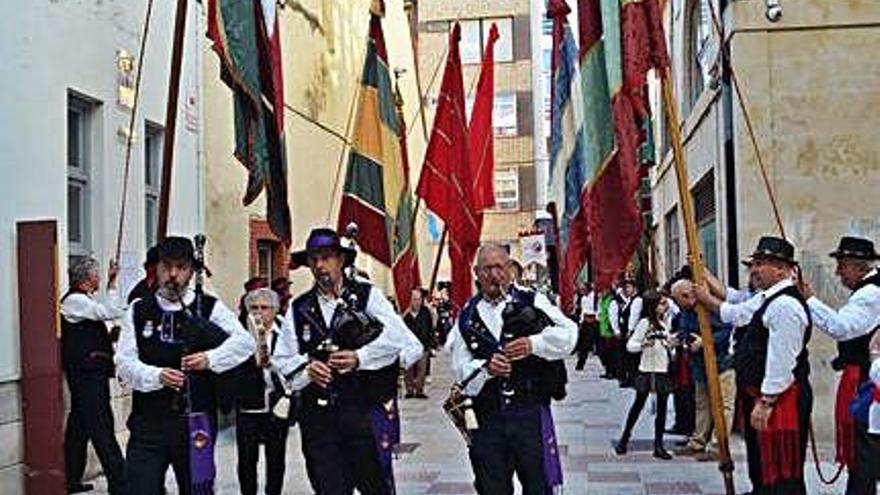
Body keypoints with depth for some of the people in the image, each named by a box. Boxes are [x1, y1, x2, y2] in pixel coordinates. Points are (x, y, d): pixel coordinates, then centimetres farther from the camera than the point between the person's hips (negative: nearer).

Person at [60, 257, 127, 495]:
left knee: (79, 426, 14)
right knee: (102, 429, -9)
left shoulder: (83, 301, 19)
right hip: (87, 374, -11)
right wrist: (112, 283, -18)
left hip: (88, 374, 11)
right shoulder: (74, 301, -12)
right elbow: (112, 311, -23)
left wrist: (109, 337, 13)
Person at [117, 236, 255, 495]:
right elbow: (125, 362, -1)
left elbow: (245, 342, -8)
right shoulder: (138, 311, 8)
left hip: (195, 422, 0)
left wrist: (209, 359, -24)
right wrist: (156, 376, -20)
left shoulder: (210, 308, 5)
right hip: (148, 423, 1)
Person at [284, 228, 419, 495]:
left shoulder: (367, 295, 5)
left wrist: (359, 357, -17)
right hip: (319, 416, 2)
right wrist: (307, 369, -13)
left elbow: (397, 335, -7)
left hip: (366, 410, -2)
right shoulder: (298, 309, 11)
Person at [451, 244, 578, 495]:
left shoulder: (532, 301, 2)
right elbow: (461, 368, 2)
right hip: (487, 418, 2)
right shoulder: (467, 317, 7)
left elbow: (568, 334, -6)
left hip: (530, 412, -2)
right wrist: (485, 368, -18)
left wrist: (533, 344, -21)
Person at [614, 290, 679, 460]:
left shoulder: (665, 321, 9)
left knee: (662, 407, 5)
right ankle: (624, 439, 17)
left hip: (664, 370, 6)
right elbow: (630, 345, -13)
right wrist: (644, 345, -29)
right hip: (647, 370, -5)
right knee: (638, 404, 4)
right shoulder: (645, 323, -10)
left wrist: (672, 344, 3)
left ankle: (658, 445, 10)